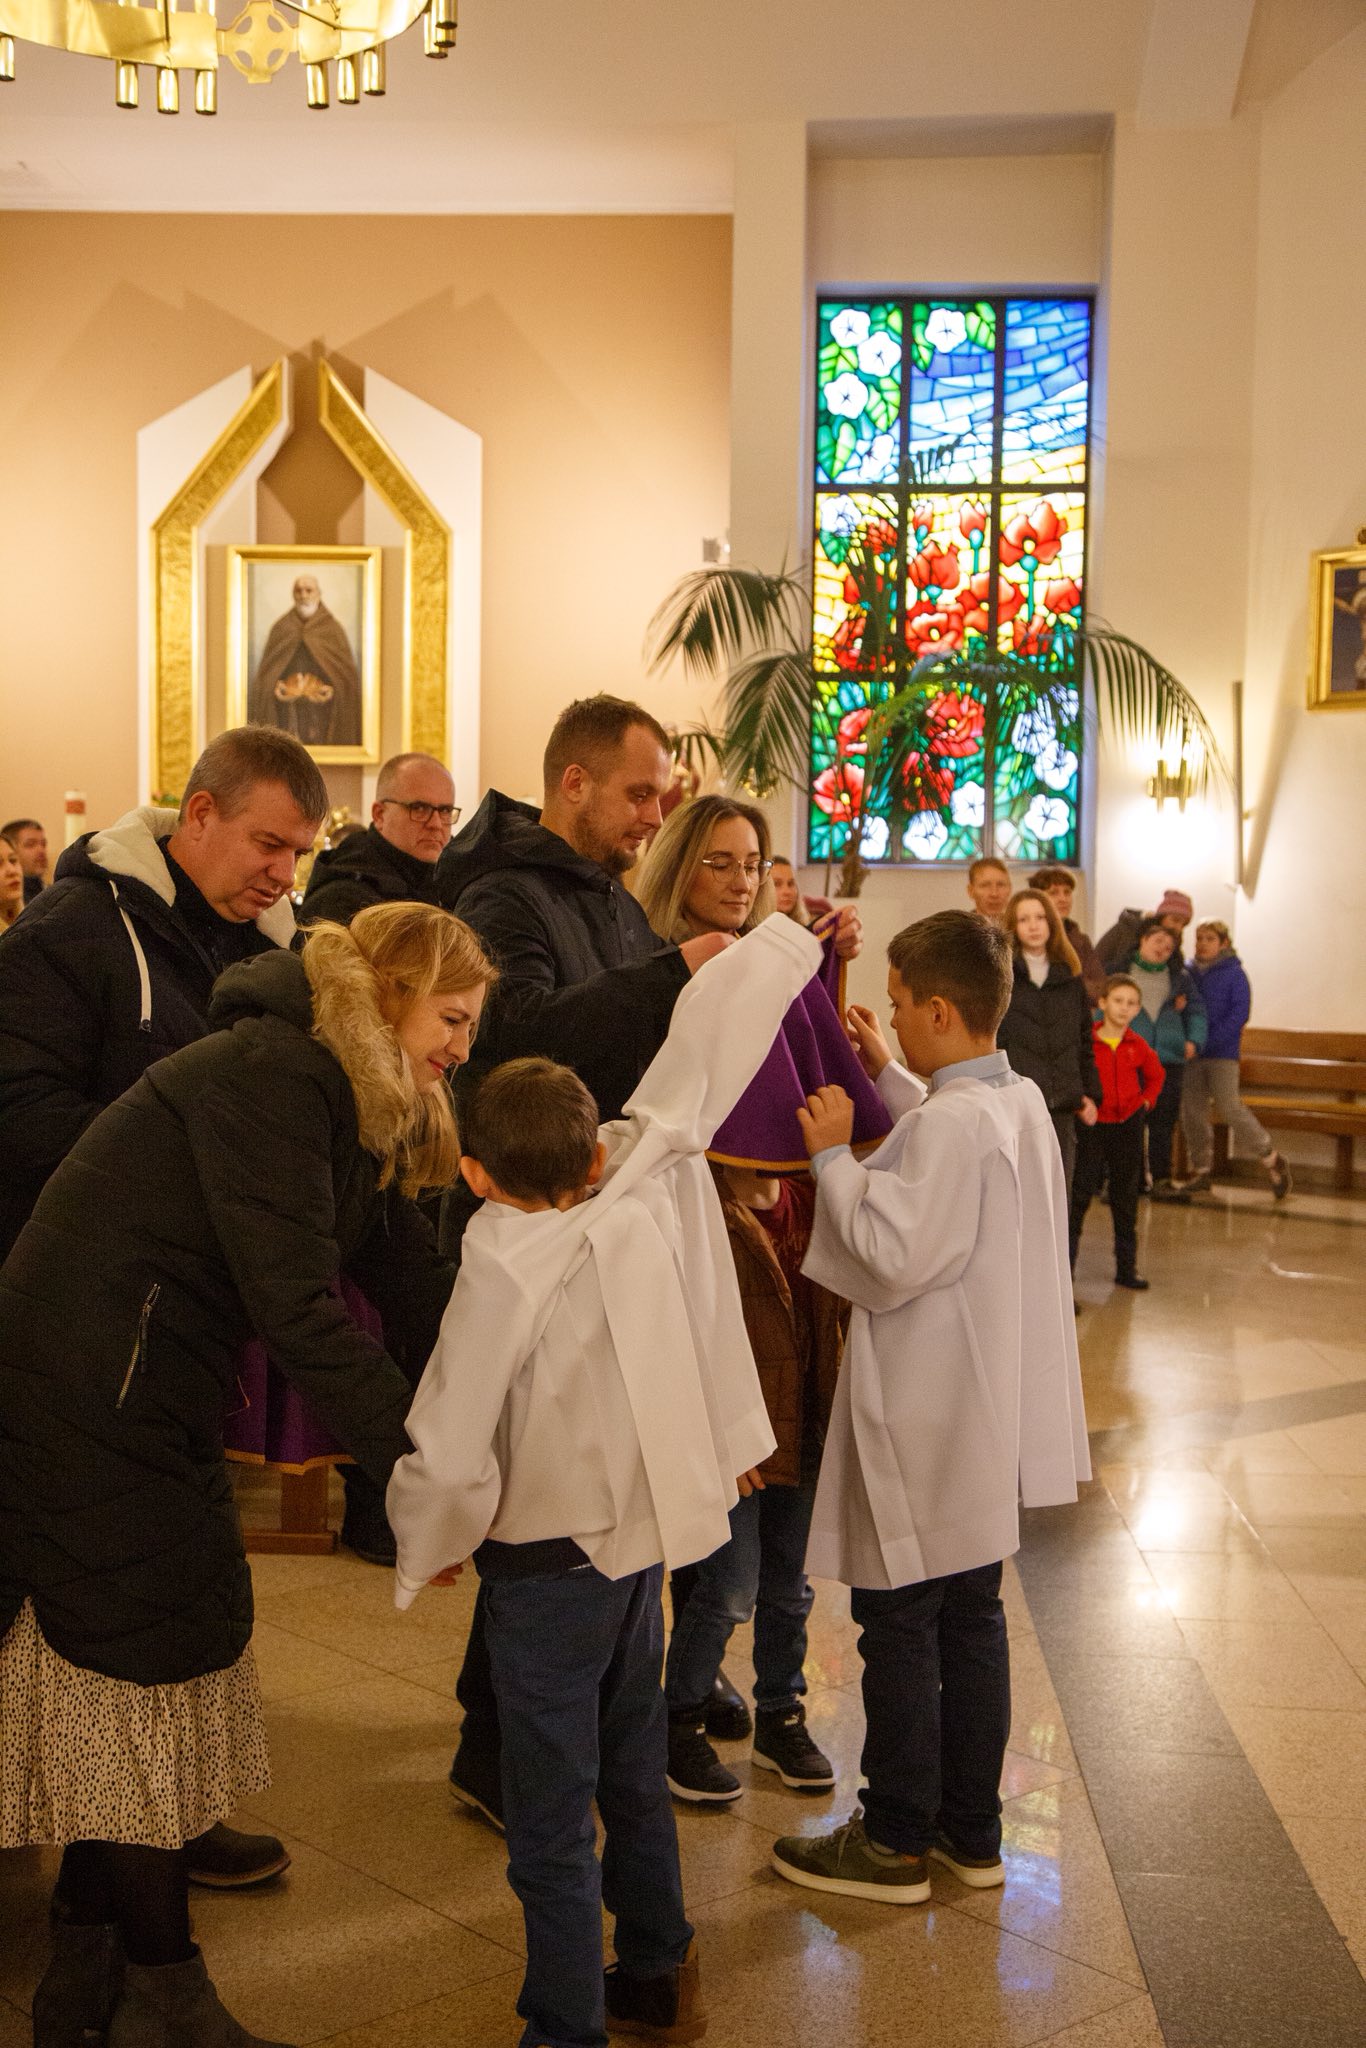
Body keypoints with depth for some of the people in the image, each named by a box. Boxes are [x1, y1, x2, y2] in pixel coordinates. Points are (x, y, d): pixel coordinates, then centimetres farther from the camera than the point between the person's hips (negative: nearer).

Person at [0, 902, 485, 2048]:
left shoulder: (347, 1108, 12)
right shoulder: (267, 1078, -19)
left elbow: (417, 1289, 10)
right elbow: (298, 1307, -25)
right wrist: (414, 1464, -23)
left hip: (149, 1405, 10)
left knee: (122, 1685, 14)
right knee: (144, 1678, 0)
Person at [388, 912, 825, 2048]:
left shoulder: (504, 1265, -24)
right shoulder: (651, 1170, -13)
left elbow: (449, 1459, -23)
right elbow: (706, 1037, 1)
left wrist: (429, 1549, -3)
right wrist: (786, 936, 14)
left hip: (549, 1561, -7)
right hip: (646, 1537, 7)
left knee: (552, 1821, 5)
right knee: (635, 1776, 24)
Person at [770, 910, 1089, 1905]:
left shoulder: (947, 1124, -24)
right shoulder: (1024, 1103, 5)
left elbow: (893, 1258, -24)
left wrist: (834, 1156, -15)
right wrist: (890, 1079, 21)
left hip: (927, 1424, -9)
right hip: (989, 1417, 9)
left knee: (898, 1624, 4)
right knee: (972, 1615, 17)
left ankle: (896, 1842, 16)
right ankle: (972, 1830, 28)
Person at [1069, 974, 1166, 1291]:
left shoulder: (1139, 1047, 2)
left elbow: (1156, 1075, 21)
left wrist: (1146, 1101, 9)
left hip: (1128, 1125, 4)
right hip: (1092, 1124, -4)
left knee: (1126, 1198, 11)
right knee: (1080, 1194, -5)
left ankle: (1126, 1267, 19)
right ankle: (1064, 1262, 1)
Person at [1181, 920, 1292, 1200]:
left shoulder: (1234, 973, -3)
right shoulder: (1188, 971, 8)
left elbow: (1240, 1013, -10)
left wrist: (1210, 1041, -17)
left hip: (1223, 1053, -5)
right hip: (1193, 1053, 5)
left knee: (1230, 1108, -14)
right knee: (1192, 1112, 3)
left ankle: (1272, 1159, 2)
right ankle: (1200, 1171, 14)